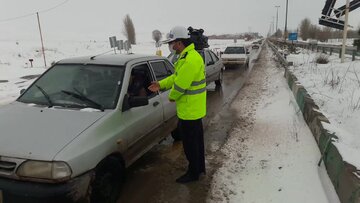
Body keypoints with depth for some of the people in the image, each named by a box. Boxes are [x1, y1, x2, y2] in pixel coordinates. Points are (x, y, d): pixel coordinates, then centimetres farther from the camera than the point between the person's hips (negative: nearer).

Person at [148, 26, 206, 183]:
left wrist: (172, 97, -6)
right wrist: (160, 84, 6)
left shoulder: (190, 60, -25)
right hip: (195, 109, 10)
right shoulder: (189, 55, 10)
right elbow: (176, 77, 15)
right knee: (196, 139, 21)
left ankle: (193, 173, 20)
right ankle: (200, 167, 37)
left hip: (190, 110, -10)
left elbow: (180, 84, -24)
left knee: (190, 142, 4)